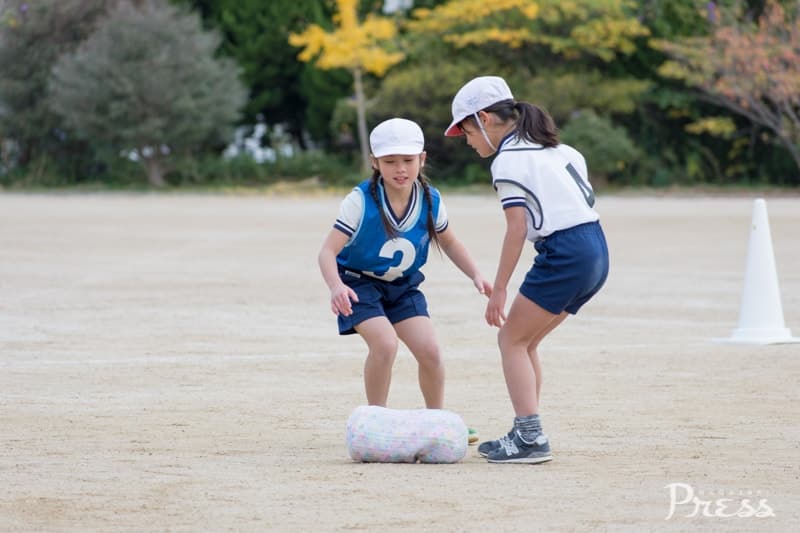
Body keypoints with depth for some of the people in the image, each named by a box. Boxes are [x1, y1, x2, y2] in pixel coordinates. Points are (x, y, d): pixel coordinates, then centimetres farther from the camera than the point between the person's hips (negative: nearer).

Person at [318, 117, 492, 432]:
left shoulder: (430, 201, -12)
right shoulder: (361, 201, -25)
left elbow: (448, 243, 7)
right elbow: (329, 250, -29)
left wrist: (475, 276, -5)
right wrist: (336, 287, -47)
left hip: (403, 285, 4)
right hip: (359, 282, -4)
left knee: (429, 350, -9)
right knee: (385, 342, -26)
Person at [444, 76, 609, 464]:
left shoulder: (508, 160, -7)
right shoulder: (551, 148, 19)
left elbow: (517, 227, -13)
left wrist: (499, 289, -12)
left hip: (564, 254, -9)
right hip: (596, 252, 9)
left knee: (511, 339, -1)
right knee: (524, 341, 17)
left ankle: (530, 437, -10)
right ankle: (526, 433, 19)